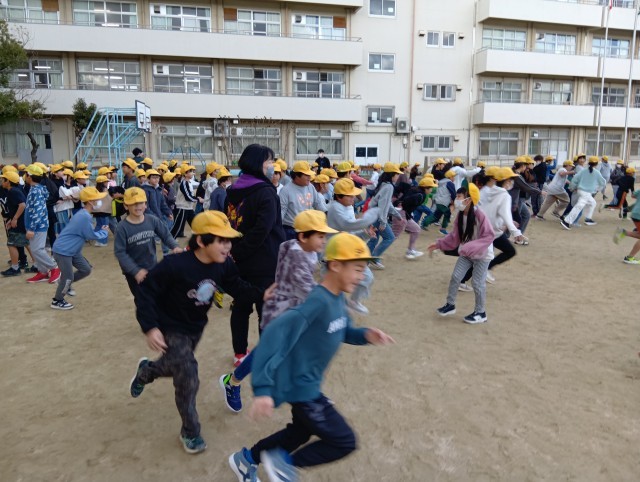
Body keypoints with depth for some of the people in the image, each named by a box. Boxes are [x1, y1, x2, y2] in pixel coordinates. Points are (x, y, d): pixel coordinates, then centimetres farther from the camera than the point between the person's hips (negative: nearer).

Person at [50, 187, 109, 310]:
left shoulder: (84, 214, 7)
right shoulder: (85, 217, -25)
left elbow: (87, 233, 12)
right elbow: (92, 236, -17)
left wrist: (100, 230, 1)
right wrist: (104, 232, -1)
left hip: (72, 250, 10)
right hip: (62, 250, -10)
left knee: (86, 270, 13)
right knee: (68, 277, 0)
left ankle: (65, 283, 32)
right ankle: (57, 301, 18)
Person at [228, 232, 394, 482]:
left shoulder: (338, 298, -2)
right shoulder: (318, 302, -30)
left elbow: (343, 332, 13)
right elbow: (275, 335, -36)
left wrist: (365, 335, -10)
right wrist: (262, 389, -39)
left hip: (307, 383, 9)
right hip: (301, 387, -9)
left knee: (300, 432, 29)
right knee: (345, 442, 0)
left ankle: (246, 458, 46)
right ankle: (284, 461, 16)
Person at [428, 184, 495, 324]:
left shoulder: (480, 215, -27)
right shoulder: (460, 215, -6)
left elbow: (489, 236, -27)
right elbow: (455, 236, 4)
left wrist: (471, 247, -36)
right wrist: (439, 244, -1)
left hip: (482, 255, -6)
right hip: (466, 253, 6)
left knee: (477, 283, 0)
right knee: (455, 276, 4)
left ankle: (480, 313, 18)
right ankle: (450, 305, 21)